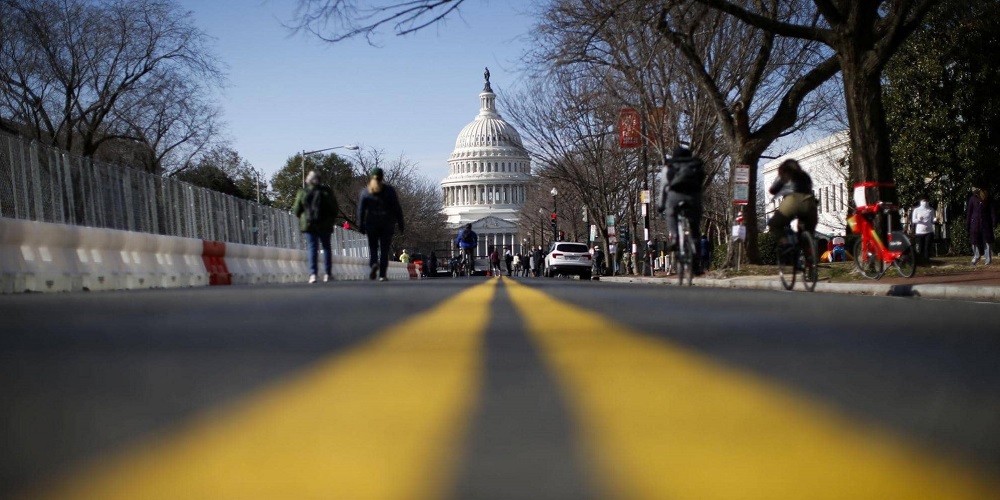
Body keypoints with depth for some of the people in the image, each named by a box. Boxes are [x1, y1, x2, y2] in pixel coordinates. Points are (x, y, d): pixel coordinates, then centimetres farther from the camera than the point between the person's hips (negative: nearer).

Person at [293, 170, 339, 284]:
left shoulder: (302, 193, -4)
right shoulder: (327, 192, -3)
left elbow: (296, 210, 0)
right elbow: (334, 209, 0)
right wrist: (330, 220, 16)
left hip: (308, 224, -1)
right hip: (325, 225, 1)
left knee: (312, 248, 1)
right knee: (326, 247, 13)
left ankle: (313, 274, -12)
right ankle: (328, 273, 12)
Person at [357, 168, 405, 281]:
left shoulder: (364, 192, 1)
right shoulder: (389, 189, -1)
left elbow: (361, 210, -2)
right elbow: (397, 208, -2)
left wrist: (361, 226, 4)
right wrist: (401, 224, 4)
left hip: (371, 223, 0)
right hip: (387, 223, 0)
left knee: (372, 247, 11)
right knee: (384, 249, 4)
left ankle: (373, 264, -18)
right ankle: (382, 274, -2)